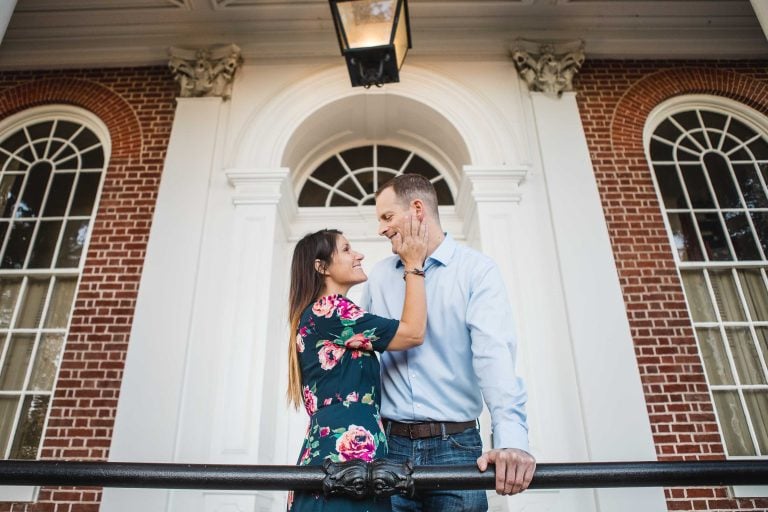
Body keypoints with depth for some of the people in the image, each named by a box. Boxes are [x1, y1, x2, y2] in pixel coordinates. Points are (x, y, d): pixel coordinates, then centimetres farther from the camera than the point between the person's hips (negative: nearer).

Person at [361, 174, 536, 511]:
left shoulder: (477, 271, -4)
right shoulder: (379, 277, 10)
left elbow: (494, 353, -16)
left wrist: (511, 438, -29)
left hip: (455, 444, -3)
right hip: (391, 444, 3)